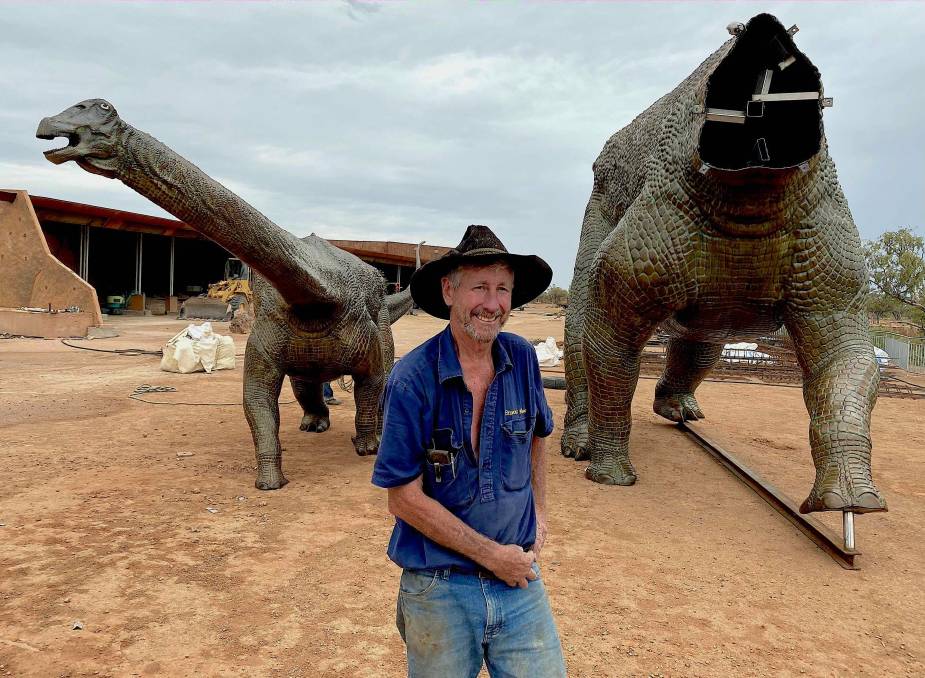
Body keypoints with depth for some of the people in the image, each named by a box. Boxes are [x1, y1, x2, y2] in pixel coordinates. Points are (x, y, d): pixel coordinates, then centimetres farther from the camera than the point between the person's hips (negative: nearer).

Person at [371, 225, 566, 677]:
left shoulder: (522, 359, -4)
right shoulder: (412, 380, -17)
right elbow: (404, 499, -15)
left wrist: (538, 511, 10)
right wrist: (491, 554, -13)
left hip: (519, 577, 3)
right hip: (439, 587, -3)